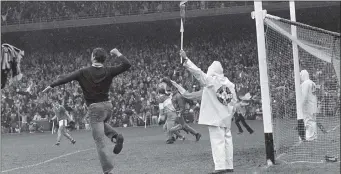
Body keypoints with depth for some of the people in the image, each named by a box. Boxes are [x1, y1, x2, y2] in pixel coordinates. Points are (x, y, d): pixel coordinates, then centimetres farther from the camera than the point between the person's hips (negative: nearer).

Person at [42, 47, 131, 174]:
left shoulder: (84, 72, -6)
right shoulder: (108, 71, -1)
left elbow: (66, 78, -6)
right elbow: (127, 65, -2)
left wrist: (51, 86, 3)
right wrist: (117, 53, 10)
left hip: (95, 108, -4)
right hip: (108, 106, 4)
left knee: (100, 143, -1)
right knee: (102, 123, 37)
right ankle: (115, 136, 7)